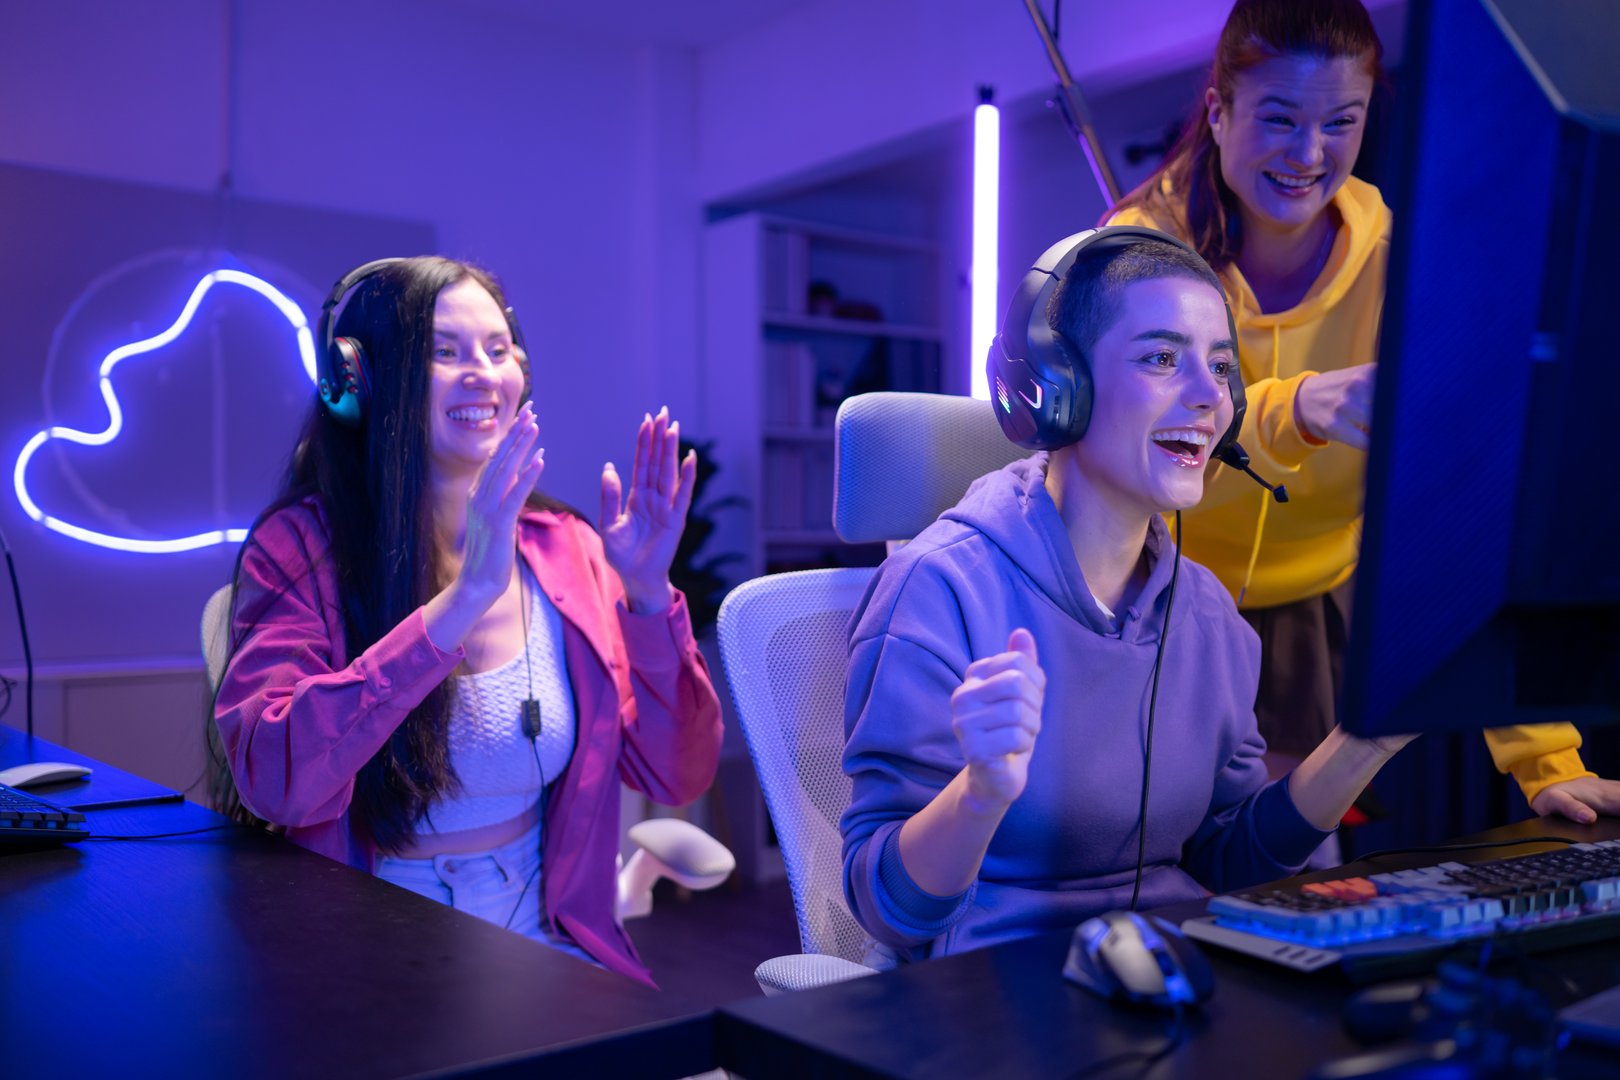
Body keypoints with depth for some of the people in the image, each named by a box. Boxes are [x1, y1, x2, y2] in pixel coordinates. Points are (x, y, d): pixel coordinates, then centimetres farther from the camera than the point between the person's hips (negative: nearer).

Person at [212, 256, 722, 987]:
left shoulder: (564, 550, 1)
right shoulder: (300, 545, -9)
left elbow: (678, 777, -2)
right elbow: (271, 781, -24)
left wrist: (646, 594, -17)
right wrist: (461, 598, -30)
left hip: (543, 953, 1)